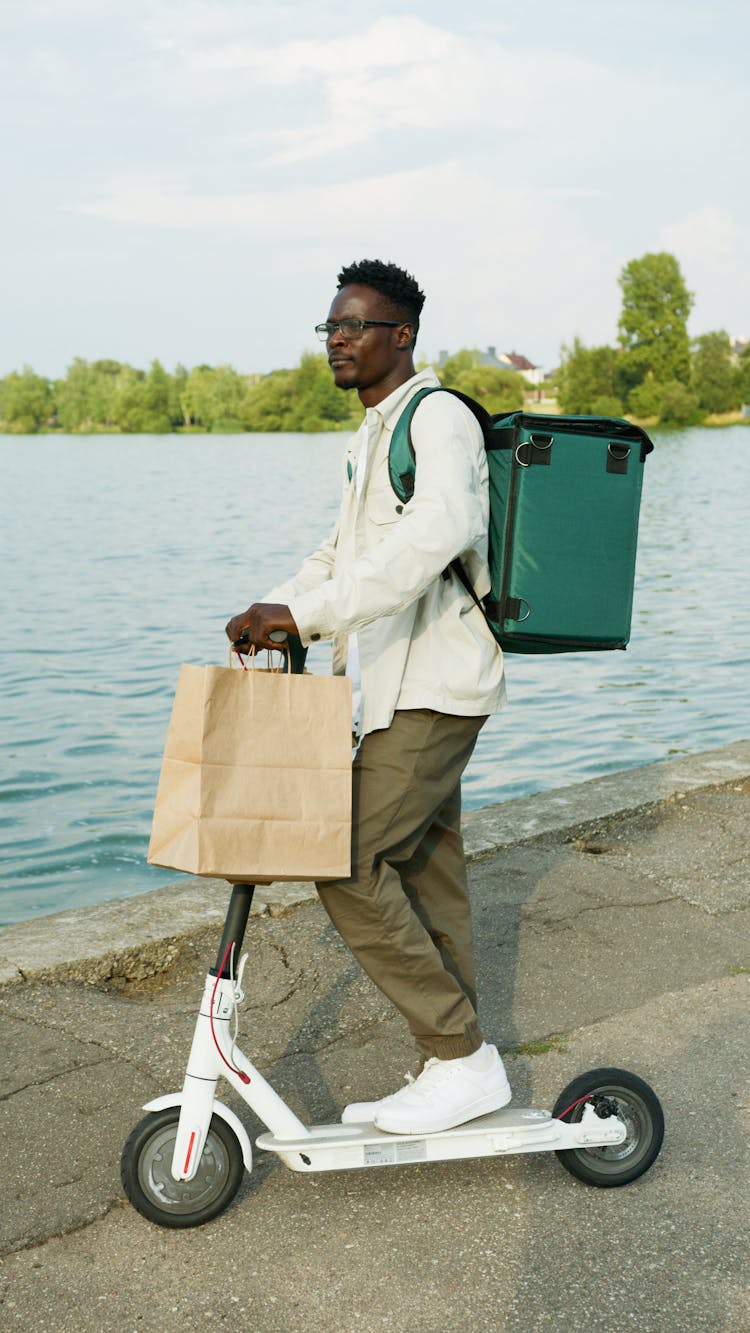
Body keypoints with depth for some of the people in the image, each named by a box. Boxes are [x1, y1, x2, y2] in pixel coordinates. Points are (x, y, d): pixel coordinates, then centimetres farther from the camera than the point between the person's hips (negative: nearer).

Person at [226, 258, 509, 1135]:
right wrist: (273, 611, 9)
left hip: (433, 684, -10)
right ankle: (454, 1068, 20)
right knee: (425, 876, 11)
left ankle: (462, 1059, -1)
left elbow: (436, 533, -29)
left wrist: (309, 613, -32)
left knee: (349, 867, -13)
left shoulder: (438, 415, -11)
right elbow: (345, 550, 26)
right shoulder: (373, 434, 21)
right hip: (399, 687, 10)